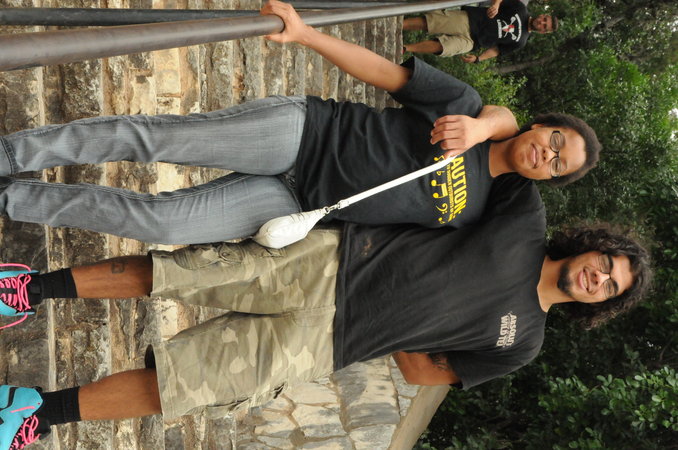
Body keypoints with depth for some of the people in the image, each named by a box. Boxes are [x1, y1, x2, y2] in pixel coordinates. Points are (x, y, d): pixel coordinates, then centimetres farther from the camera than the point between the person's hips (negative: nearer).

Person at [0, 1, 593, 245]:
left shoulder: (470, 213, 8)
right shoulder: (469, 106, 4)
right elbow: (385, 73, 1)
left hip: (296, 206, 1)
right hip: (302, 131, 0)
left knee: (159, 221, -15)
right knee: (155, 137, -19)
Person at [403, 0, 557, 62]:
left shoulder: (520, 41, 7)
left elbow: (497, 50, 8)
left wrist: (478, 58, -9)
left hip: (470, 41, 0)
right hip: (467, 17, 1)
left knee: (438, 47, -26)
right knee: (425, 22, -18)